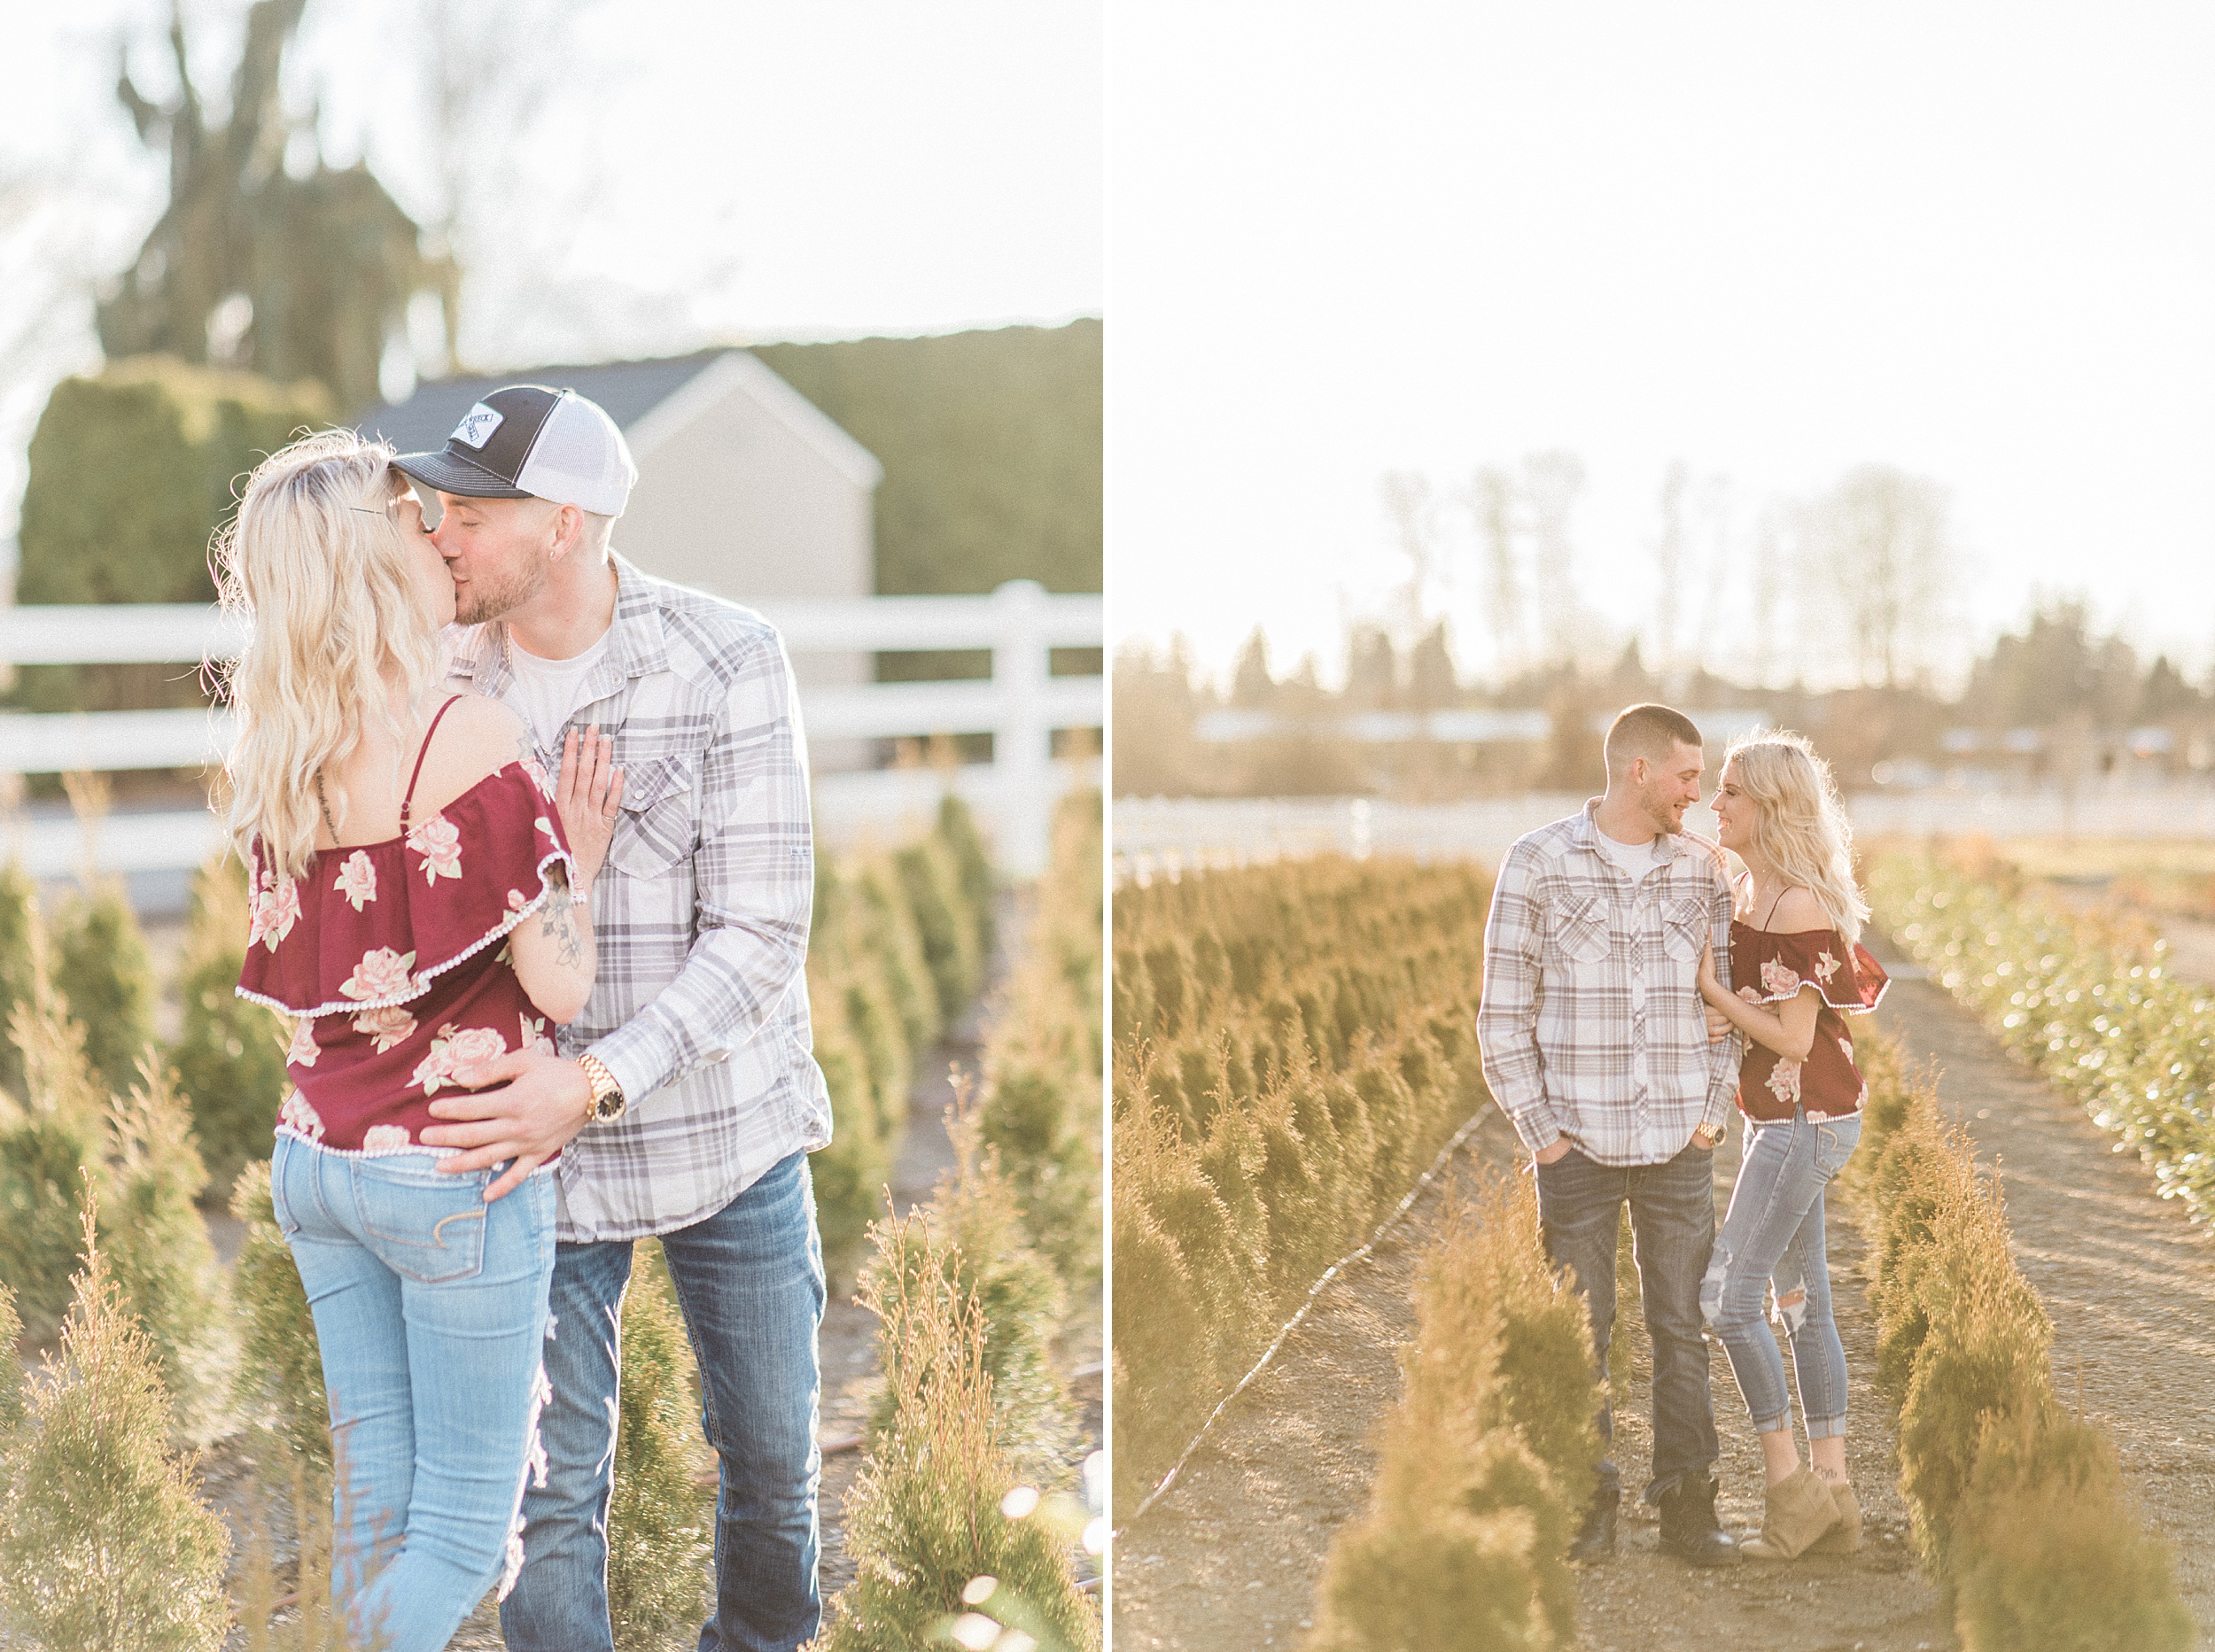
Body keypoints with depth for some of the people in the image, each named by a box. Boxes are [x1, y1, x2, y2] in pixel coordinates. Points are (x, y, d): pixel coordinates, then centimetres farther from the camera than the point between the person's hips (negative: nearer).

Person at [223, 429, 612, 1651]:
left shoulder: (278, 758, 3)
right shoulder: (470, 738, -18)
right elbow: (560, 988, -17)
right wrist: (582, 843, -2)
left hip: (315, 1162, 7)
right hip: (453, 1173, -7)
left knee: (373, 1502, 15)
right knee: (466, 1528, 5)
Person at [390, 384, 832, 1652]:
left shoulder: (727, 663, -15)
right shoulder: (448, 679, -5)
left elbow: (761, 938, -19)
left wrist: (596, 1078, -31)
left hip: (728, 1132, -1)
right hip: (530, 1135, 1)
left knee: (772, 1456, 16)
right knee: (547, 1491, 4)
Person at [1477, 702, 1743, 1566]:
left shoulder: (1702, 867, 6)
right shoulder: (1538, 864, -4)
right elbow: (1503, 1010, -3)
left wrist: (1714, 1109, 4)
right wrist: (1538, 1129, -6)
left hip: (1679, 1144, 2)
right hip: (1579, 1145, -2)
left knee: (1683, 1327, 5)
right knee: (1580, 1331, 5)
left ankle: (1688, 1504, 13)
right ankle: (1590, 1505, 15)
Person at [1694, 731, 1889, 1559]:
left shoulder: (1799, 908, -18)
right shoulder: (1752, 892, 11)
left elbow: (1794, 1037, -18)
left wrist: (1710, 986, -14)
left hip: (1805, 1118, -10)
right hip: (1778, 1118, 10)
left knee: (1728, 1297, -10)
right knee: (1802, 1302, 10)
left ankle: (1790, 1483, -1)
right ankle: (1833, 1499, 14)